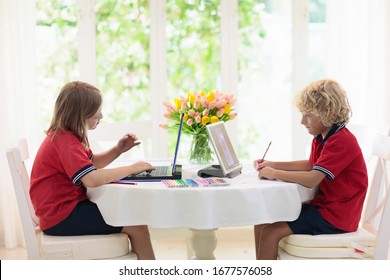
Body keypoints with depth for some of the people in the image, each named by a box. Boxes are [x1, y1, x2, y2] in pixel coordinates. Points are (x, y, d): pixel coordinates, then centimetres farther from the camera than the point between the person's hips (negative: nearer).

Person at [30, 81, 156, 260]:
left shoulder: (63, 135, 11)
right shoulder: (66, 141, -21)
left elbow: (90, 163, 20)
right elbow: (92, 178, -34)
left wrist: (118, 150, 3)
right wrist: (131, 168, -23)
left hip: (62, 208, 11)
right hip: (61, 217, -11)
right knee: (136, 226, -13)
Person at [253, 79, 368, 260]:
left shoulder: (341, 142, -22)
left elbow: (312, 179, -30)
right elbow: (311, 165, 24)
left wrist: (274, 174, -18)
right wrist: (272, 165, 12)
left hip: (336, 217, -10)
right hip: (322, 205, 10)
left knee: (271, 231, -18)